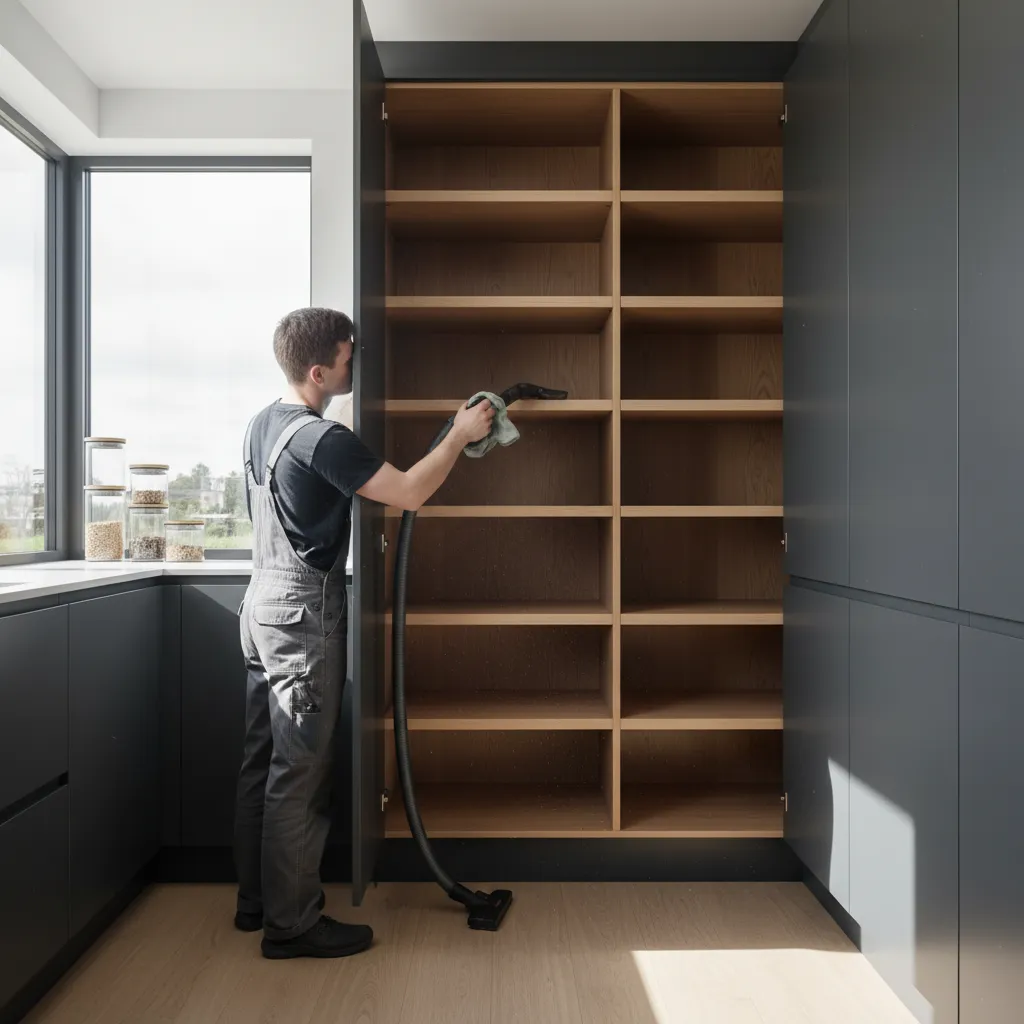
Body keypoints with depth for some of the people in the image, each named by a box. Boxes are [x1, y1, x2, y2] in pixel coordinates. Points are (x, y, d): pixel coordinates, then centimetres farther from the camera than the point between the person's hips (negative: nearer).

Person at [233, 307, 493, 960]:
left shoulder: (263, 424, 10)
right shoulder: (321, 439, -20)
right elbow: (409, 493, -23)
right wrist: (460, 435, -10)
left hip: (265, 599, 10)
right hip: (304, 611, -10)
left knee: (264, 759, 15)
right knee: (300, 772, -1)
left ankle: (257, 900, 28)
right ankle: (292, 925, 11)